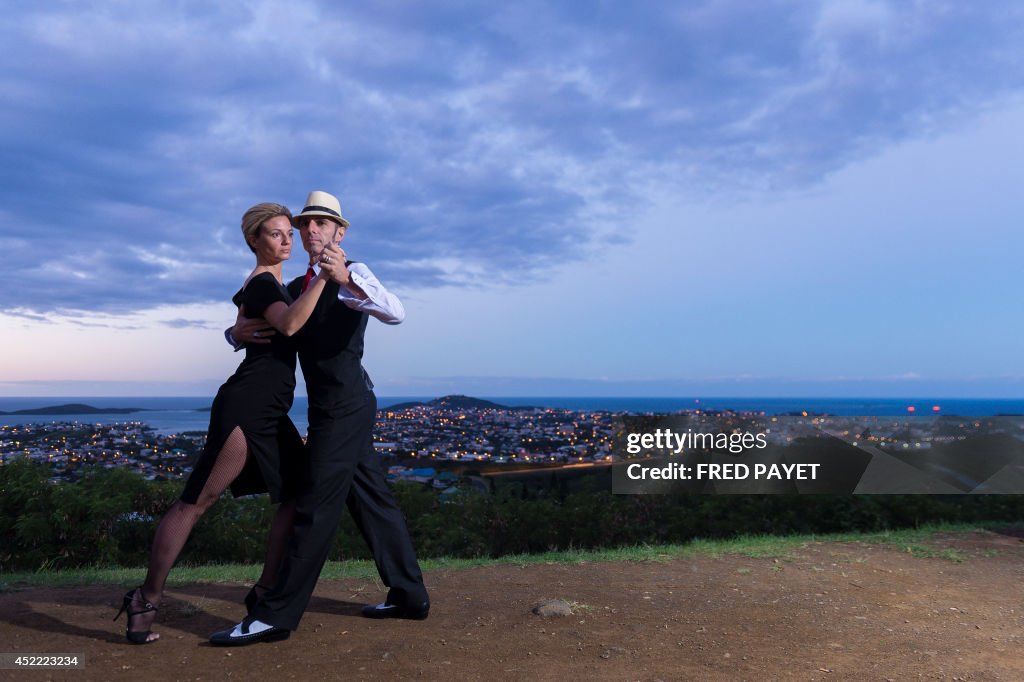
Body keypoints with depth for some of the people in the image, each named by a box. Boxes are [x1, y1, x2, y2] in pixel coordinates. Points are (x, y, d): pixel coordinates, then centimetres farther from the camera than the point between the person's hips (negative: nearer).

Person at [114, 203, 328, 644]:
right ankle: (146, 600, 1)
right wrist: (322, 277, -31)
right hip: (246, 405, -10)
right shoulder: (262, 283, -7)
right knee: (198, 501, -7)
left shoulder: (271, 284, 22)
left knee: (298, 493, 7)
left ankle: (265, 591, 13)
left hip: (269, 413, 10)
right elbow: (289, 324, -28)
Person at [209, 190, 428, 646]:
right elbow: (260, 328, 20)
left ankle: (276, 616, -2)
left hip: (345, 406, -9)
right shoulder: (296, 290, 18)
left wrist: (345, 278, -40)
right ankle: (409, 595, 21)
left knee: (316, 506, -7)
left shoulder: (353, 274, -7)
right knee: (371, 499, 12)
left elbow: (394, 313, -25)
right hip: (344, 408, 9)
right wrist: (239, 331, -4)